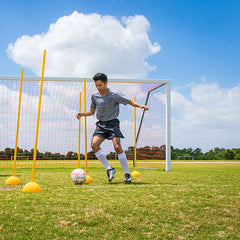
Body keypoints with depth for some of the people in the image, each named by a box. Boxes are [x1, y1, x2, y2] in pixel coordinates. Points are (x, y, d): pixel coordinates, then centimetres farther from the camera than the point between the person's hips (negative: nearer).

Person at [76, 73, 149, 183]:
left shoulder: (114, 95, -7)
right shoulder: (94, 96, 7)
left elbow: (130, 101, -1)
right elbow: (92, 111, 17)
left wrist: (140, 105, -18)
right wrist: (82, 114, -1)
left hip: (112, 123, -4)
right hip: (100, 124, 4)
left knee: (117, 147, -18)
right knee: (94, 144, -18)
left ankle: (127, 174, -4)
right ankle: (109, 169, -9)